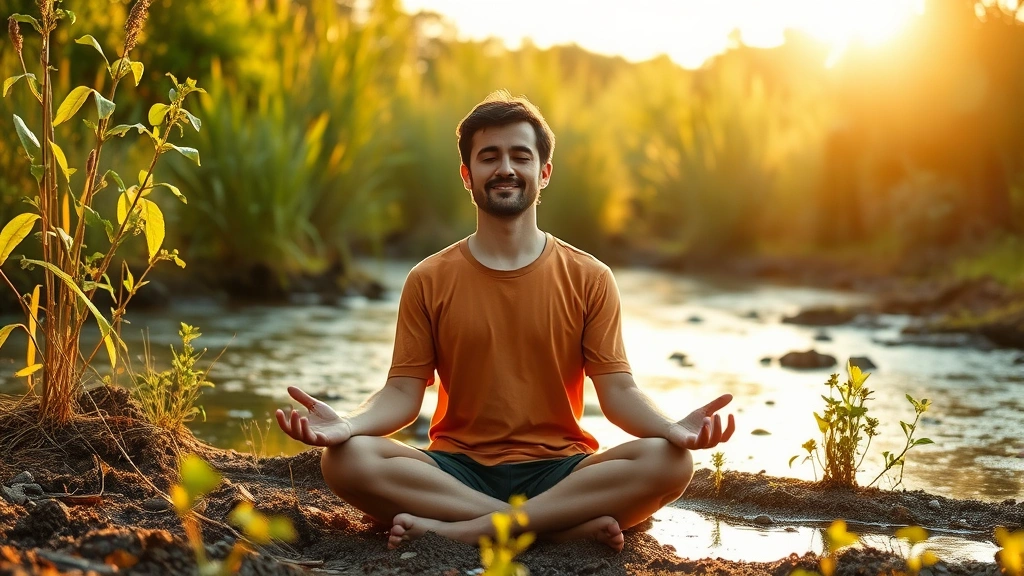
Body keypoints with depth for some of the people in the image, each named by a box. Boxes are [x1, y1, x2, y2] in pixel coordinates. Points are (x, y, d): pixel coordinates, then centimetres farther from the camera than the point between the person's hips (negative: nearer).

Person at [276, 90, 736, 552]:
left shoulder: (589, 280, 4)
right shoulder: (429, 281, 5)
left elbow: (618, 391, -1)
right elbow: (403, 392, 0)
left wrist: (674, 428, -24)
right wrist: (347, 425, -22)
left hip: (558, 471, 0)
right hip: (458, 471, 0)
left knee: (669, 462, -28)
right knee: (346, 459, -29)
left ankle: (465, 528, -27)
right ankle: (571, 523, -27)